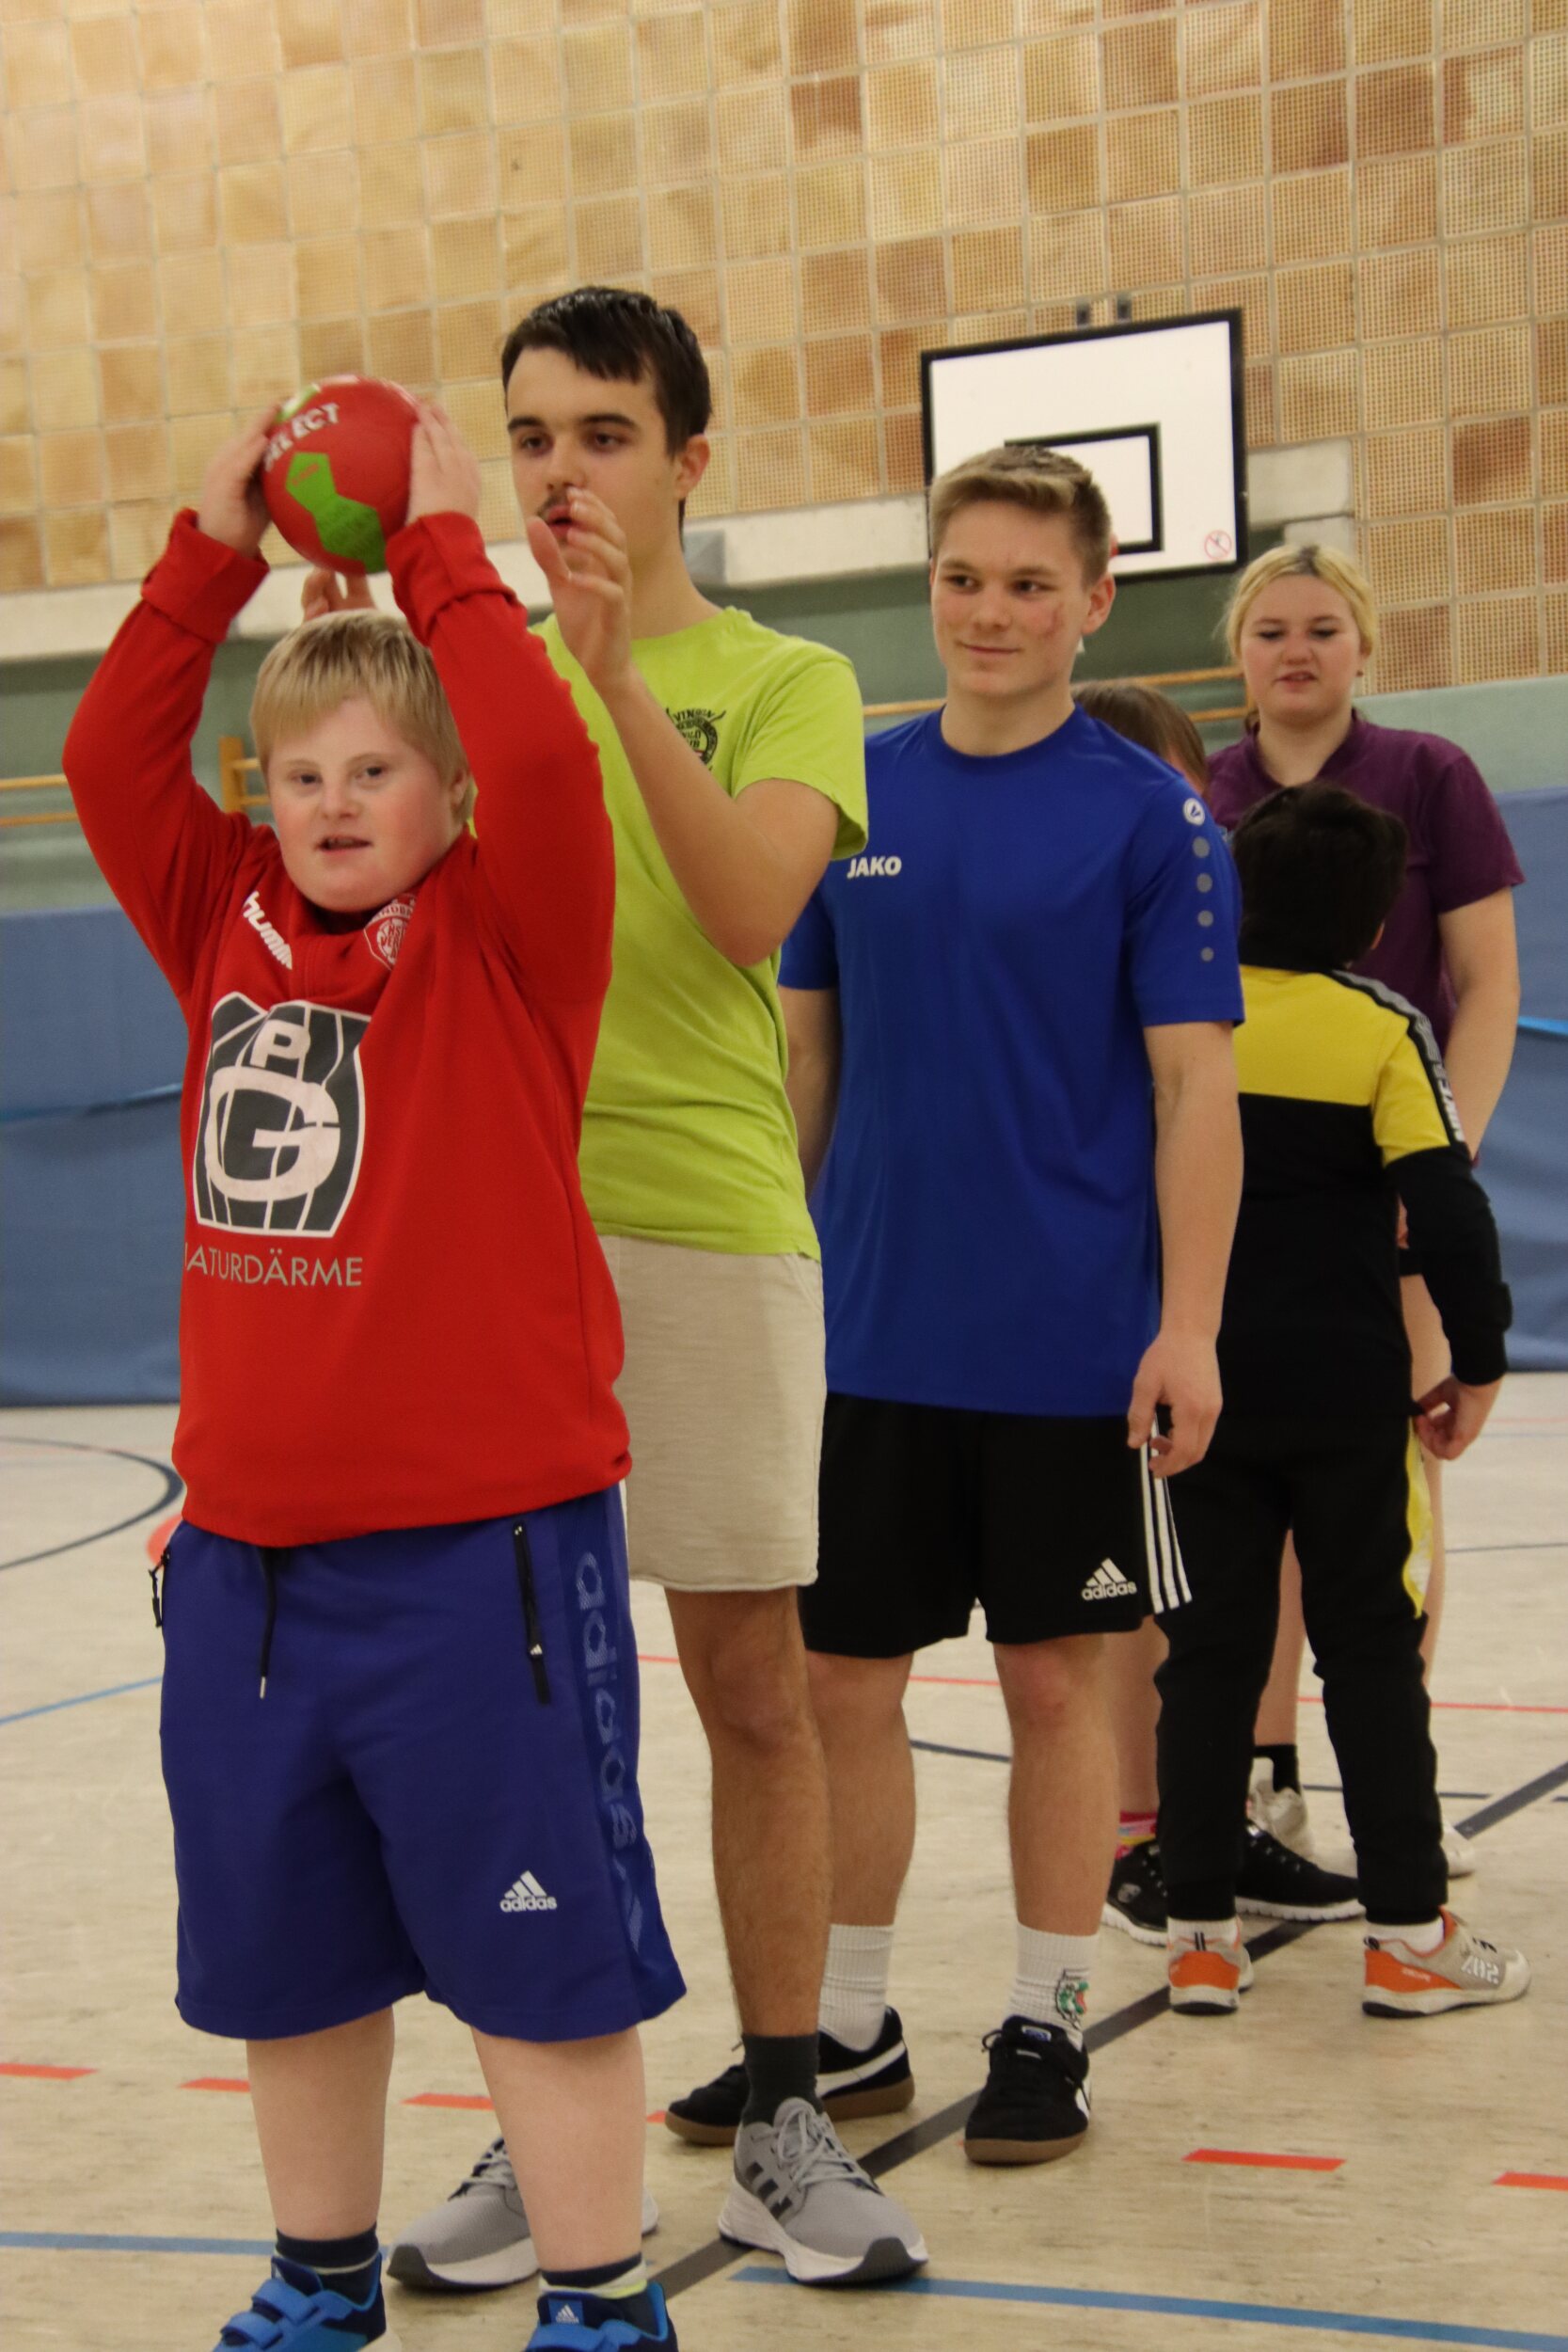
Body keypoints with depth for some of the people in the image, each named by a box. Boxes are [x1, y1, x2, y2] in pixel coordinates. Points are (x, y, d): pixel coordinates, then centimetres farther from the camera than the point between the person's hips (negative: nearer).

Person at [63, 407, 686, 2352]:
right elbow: (110, 761, 4)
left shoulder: (506, 940, -5)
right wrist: (212, 556, 0)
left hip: (483, 1545, -6)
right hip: (246, 1548, 6)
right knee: (281, 1953, 18)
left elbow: (543, 767, -21)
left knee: (539, 1955, 2)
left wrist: (441, 553, -13)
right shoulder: (225, 933, 9)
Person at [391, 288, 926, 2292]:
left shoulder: (782, 683, 4)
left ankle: (780, 2125, 15)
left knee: (755, 1689, 3)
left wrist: (621, 675, -22)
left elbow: (752, 913, -15)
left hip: (709, 1225, -3)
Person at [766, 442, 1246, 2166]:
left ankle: (1046, 2024, 19)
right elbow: (803, 1053, 12)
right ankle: (843, 2016, 23)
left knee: (1055, 1678, 6)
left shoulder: (1149, 817, -5)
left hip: (1074, 1344, -3)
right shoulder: (849, 793, 5)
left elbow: (1194, 1088, -7)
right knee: (839, 1677, 8)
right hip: (868, 1335, 4)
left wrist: (1188, 1330, -13)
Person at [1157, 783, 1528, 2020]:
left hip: (1202, 1385, 2)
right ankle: (1410, 1933, 7)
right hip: (1348, 1393, -2)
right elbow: (1450, 1208, -13)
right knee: (1372, 1651, 6)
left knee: (1212, 1650, 8)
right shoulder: (1382, 1028, -8)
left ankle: (1201, 1931, 9)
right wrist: (1479, 1362, -2)